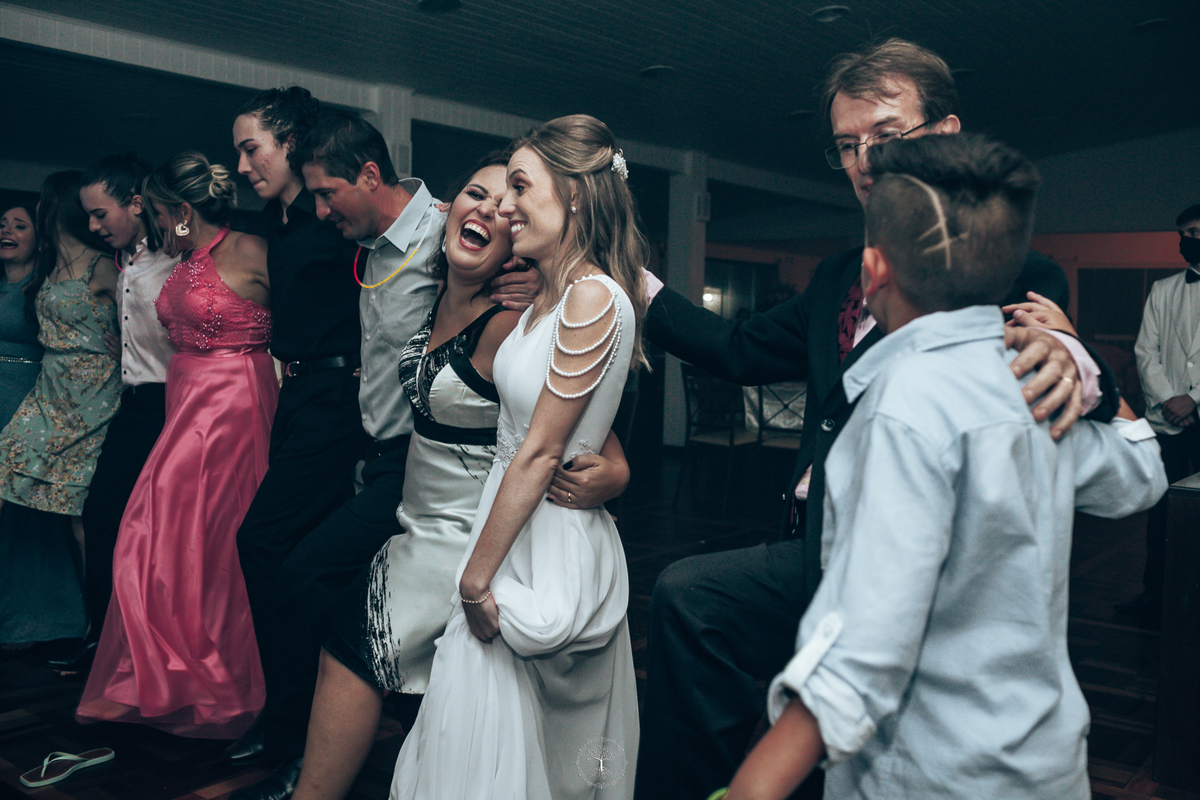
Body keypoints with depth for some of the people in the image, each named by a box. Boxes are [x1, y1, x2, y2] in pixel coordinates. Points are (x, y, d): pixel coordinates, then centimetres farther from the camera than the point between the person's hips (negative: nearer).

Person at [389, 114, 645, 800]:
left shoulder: (594, 296, -20)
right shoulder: (548, 298, 7)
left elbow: (542, 450, -20)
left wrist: (476, 579, -15)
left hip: (546, 550, -8)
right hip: (518, 528, 8)